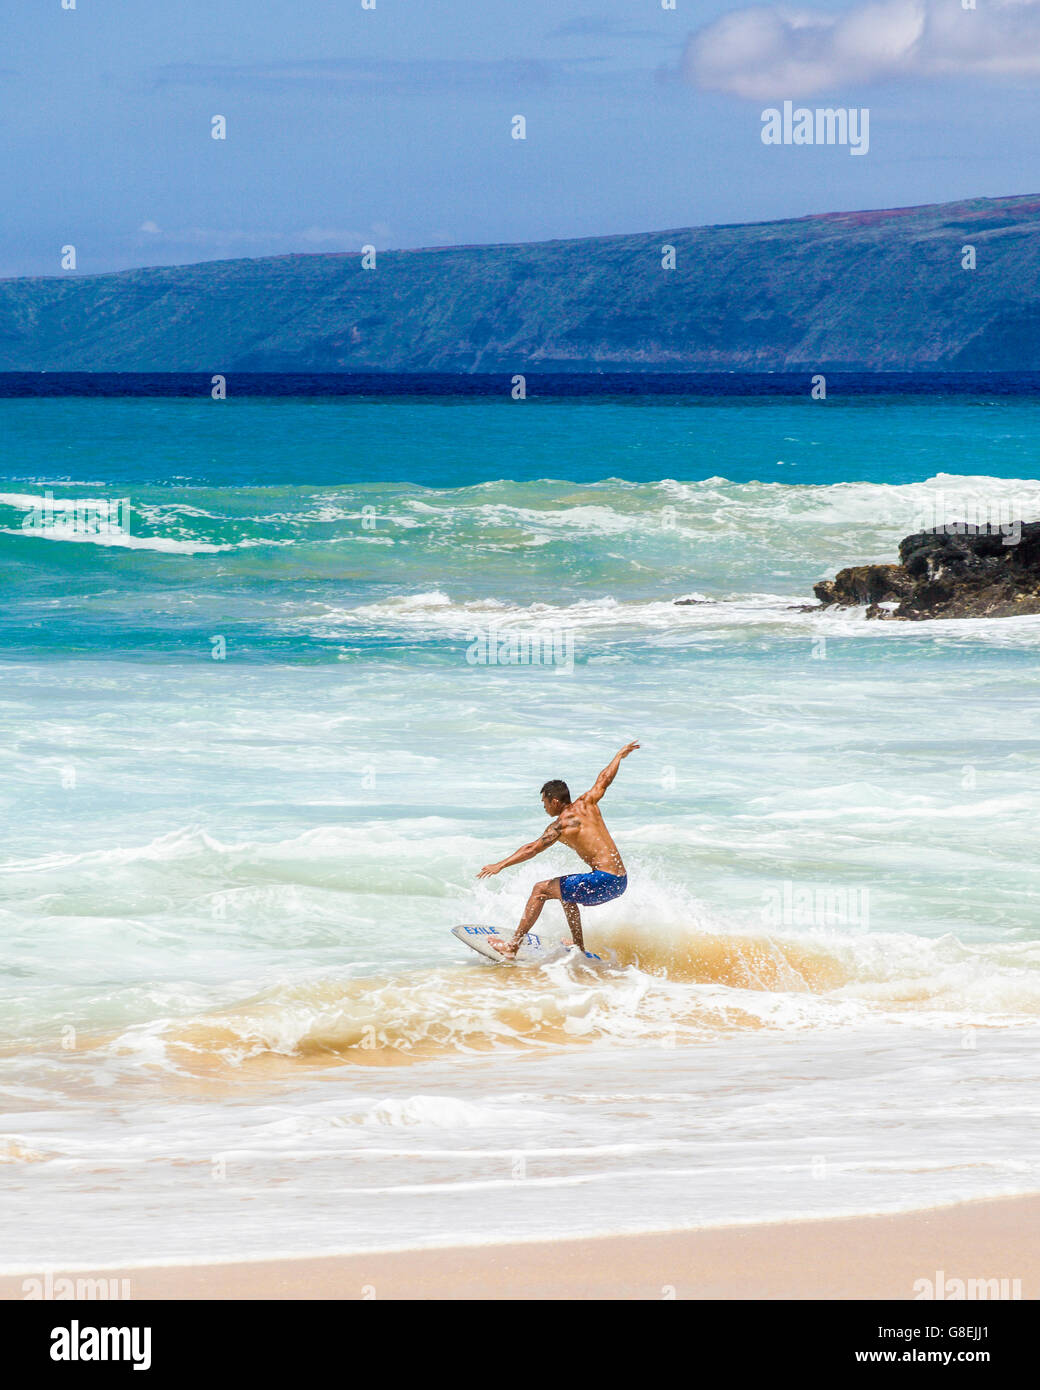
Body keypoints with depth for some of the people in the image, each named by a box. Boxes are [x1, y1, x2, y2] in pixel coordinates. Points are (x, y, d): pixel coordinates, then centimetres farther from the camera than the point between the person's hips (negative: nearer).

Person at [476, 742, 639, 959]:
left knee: (540, 890, 1)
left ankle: (513, 947, -2)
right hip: (620, 882, 8)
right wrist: (620, 755, 43)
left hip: (604, 881, -8)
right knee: (567, 893, 33)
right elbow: (604, 778, 27)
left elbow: (532, 849, -14)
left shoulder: (561, 825, -7)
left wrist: (501, 865, -14)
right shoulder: (587, 803, 11)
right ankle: (580, 950, 38)